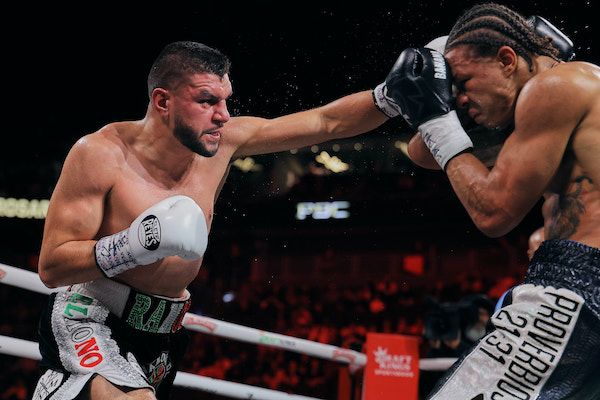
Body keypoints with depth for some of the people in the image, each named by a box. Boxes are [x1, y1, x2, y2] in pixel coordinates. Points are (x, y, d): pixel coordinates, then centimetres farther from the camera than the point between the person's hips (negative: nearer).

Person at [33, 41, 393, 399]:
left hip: (161, 341, 6)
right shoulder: (100, 154, -17)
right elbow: (51, 267, -17)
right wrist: (135, 245, -31)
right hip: (89, 325, -6)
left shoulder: (223, 141, -3)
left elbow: (327, 122, 1)